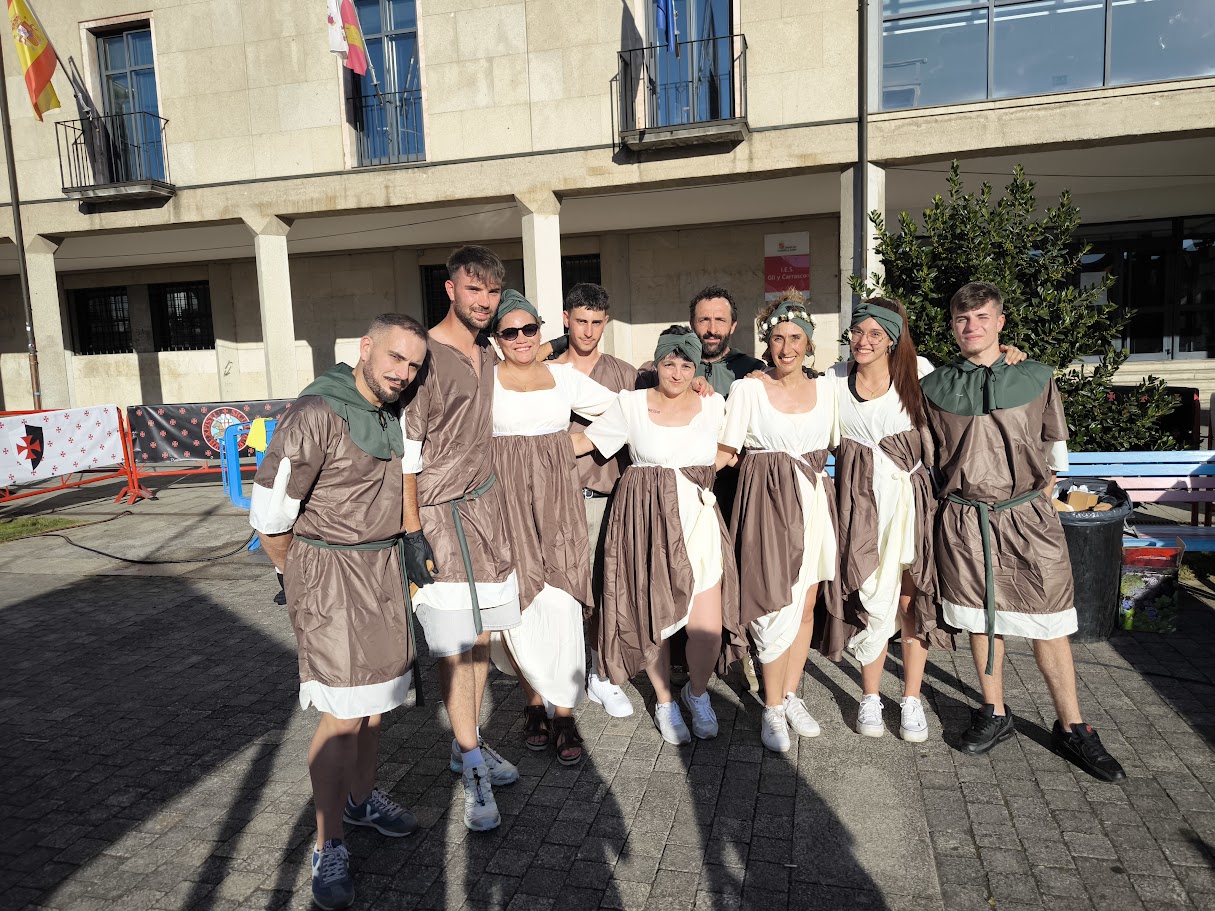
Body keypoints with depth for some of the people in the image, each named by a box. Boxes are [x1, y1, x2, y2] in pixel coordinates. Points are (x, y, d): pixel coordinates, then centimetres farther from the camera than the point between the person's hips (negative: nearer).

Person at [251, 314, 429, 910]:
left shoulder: (393, 415, 7)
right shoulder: (318, 413, -18)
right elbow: (269, 512, -16)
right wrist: (297, 578, -1)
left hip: (384, 566, 7)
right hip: (329, 573, -7)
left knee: (375, 700, 16)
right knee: (342, 717, -4)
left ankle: (361, 799, 37)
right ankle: (328, 849, 12)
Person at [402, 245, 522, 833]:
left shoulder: (489, 355, 12)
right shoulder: (425, 355, -12)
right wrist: (412, 531, -17)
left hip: (486, 504, 8)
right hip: (441, 516, -7)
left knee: (481, 635, 13)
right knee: (455, 645, -3)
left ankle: (466, 744, 29)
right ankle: (475, 775, 8)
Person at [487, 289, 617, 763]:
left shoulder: (563, 376, 12)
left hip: (557, 499, 2)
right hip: (507, 500, -1)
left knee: (560, 604, -5)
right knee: (518, 604, 0)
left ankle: (563, 713, 6)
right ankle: (534, 702, 20)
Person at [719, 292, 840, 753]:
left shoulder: (825, 388, 8)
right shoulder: (747, 389, -4)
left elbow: (837, 446, 15)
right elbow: (725, 452, -2)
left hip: (814, 501, 4)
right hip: (767, 502, -4)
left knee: (805, 606, 11)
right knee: (776, 610, -6)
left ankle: (791, 696, 29)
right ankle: (773, 709, 12)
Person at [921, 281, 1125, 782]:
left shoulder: (1036, 378, 4)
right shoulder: (935, 387, 4)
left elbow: (1054, 447, 12)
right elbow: (927, 454, 13)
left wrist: (1039, 496, 7)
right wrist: (950, 499, 6)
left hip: (1027, 515, 0)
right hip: (964, 519, 1)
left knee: (1048, 624, 2)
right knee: (980, 620, 11)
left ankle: (1071, 727, 18)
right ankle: (994, 715, 27)